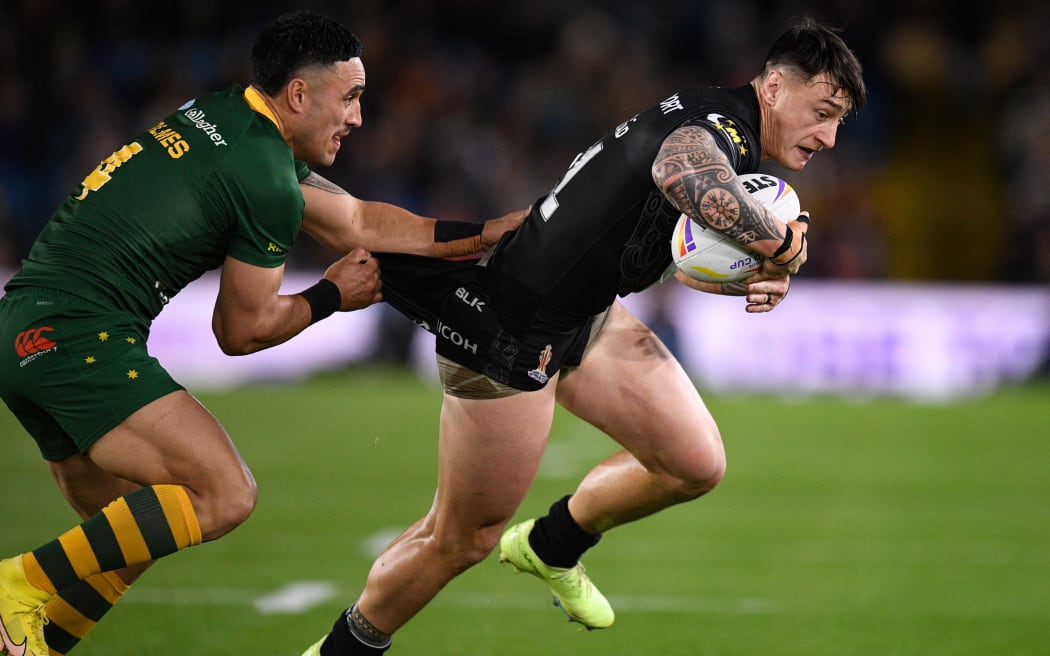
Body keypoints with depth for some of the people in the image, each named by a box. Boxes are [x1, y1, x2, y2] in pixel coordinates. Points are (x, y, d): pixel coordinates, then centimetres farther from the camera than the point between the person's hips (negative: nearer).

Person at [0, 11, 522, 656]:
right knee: (224, 495, -16)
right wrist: (332, 296, 14)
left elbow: (360, 223, 22)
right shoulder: (269, 182, -11)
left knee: (120, 548, 14)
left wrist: (487, 234, 19)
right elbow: (241, 330, -1)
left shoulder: (223, 121, 17)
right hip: (77, 335, -10)